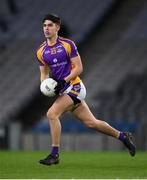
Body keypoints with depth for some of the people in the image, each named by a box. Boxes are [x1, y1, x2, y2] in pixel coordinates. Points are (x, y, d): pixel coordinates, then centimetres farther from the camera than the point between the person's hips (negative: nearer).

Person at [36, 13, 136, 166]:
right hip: (63, 90, 6)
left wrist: (64, 81, -20)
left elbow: (78, 67, -8)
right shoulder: (41, 52, 9)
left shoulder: (68, 44, -7)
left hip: (74, 86, -6)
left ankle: (54, 154, -14)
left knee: (52, 114, -21)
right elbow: (44, 73, 16)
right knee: (91, 122, 7)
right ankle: (123, 136, 26)